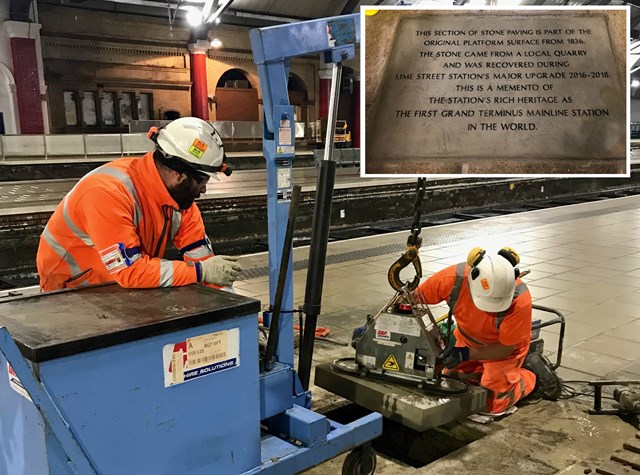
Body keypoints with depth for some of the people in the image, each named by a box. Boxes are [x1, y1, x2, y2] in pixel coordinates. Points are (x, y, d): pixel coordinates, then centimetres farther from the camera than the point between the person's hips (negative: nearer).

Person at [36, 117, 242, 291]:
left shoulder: (178, 192, -10)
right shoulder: (108, 192, -32)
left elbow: (201, 255, -7)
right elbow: (131, 271, -35)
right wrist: (201, 271, -30)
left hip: (128, 286, 6)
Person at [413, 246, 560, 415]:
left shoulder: (520, 300, -38)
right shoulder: (453, 278, -34)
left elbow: (505, 347, -24)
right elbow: (415, 298, -18)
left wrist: (466, 354, -34)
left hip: (505, 347, -3)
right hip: (468, 341, 4)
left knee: (493, 403, -9)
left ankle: (533, 374, 14)